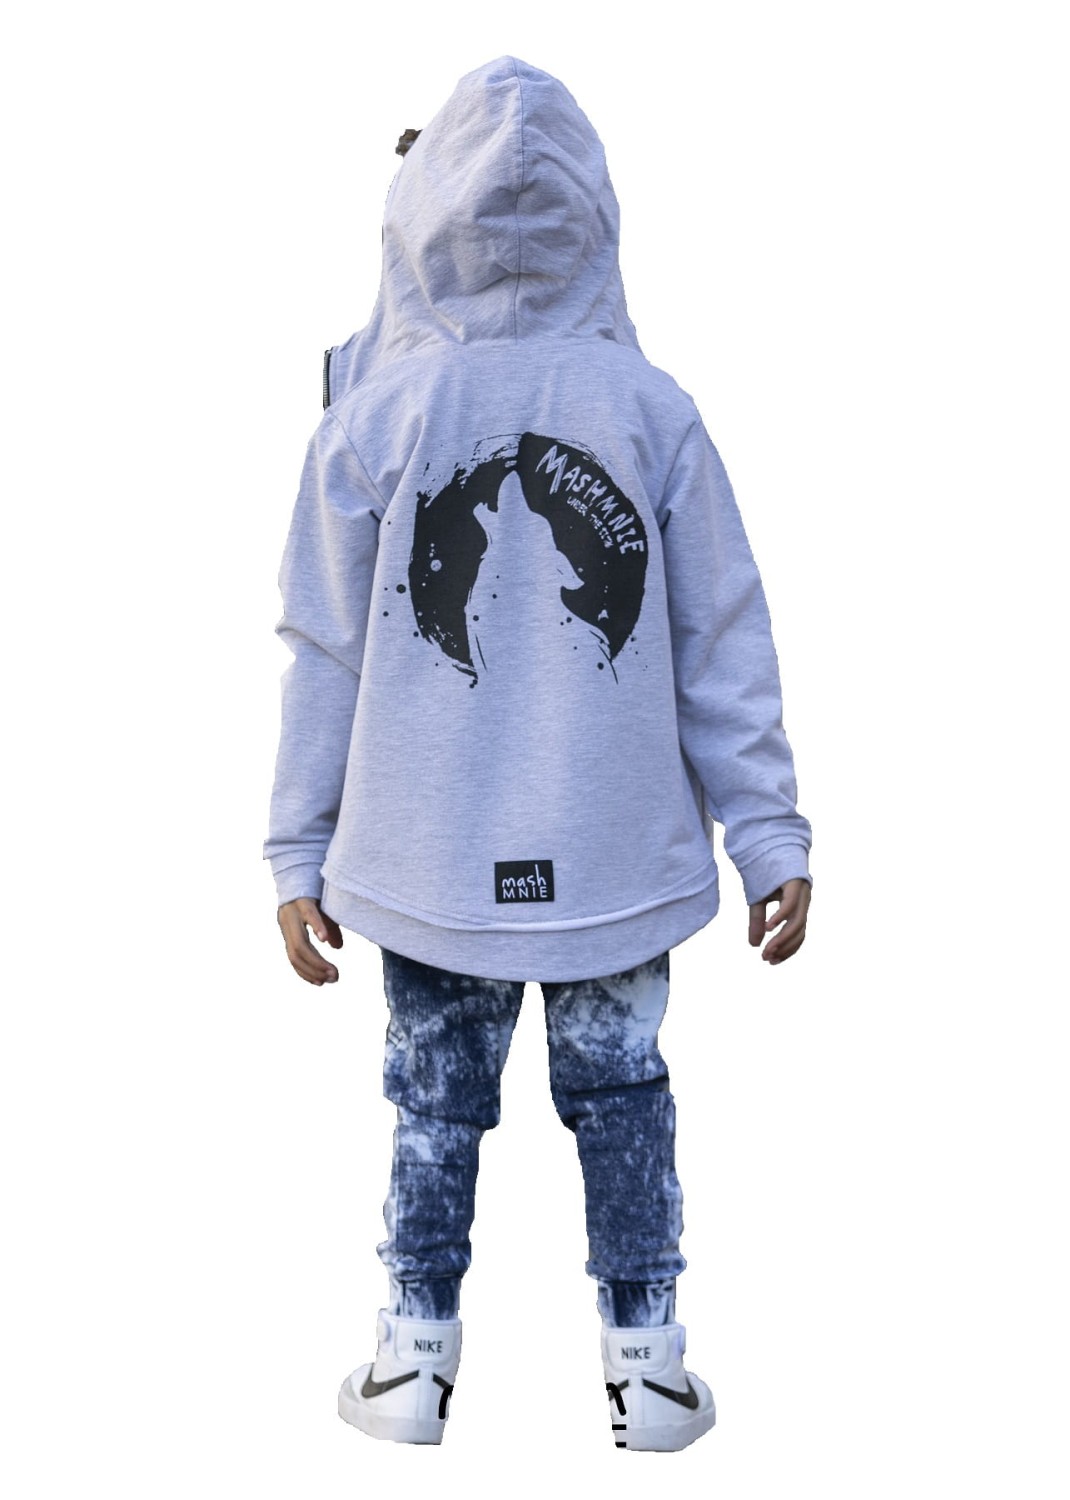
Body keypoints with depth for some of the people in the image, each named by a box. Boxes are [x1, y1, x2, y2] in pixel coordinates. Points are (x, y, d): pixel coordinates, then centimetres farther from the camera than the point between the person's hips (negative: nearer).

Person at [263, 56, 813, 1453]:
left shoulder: (369, 414, -6)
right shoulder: (652, 407, -5)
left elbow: (324, 654, -3)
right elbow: (726, 646, -3)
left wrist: (300, 852, 6)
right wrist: (771, 837, 4)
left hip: (429, 862, 0)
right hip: (616, 859, 0)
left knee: (436, 1102, 15)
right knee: (621, 1092, 14)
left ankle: (416, 1359, 28)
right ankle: (647, 1364, 24)